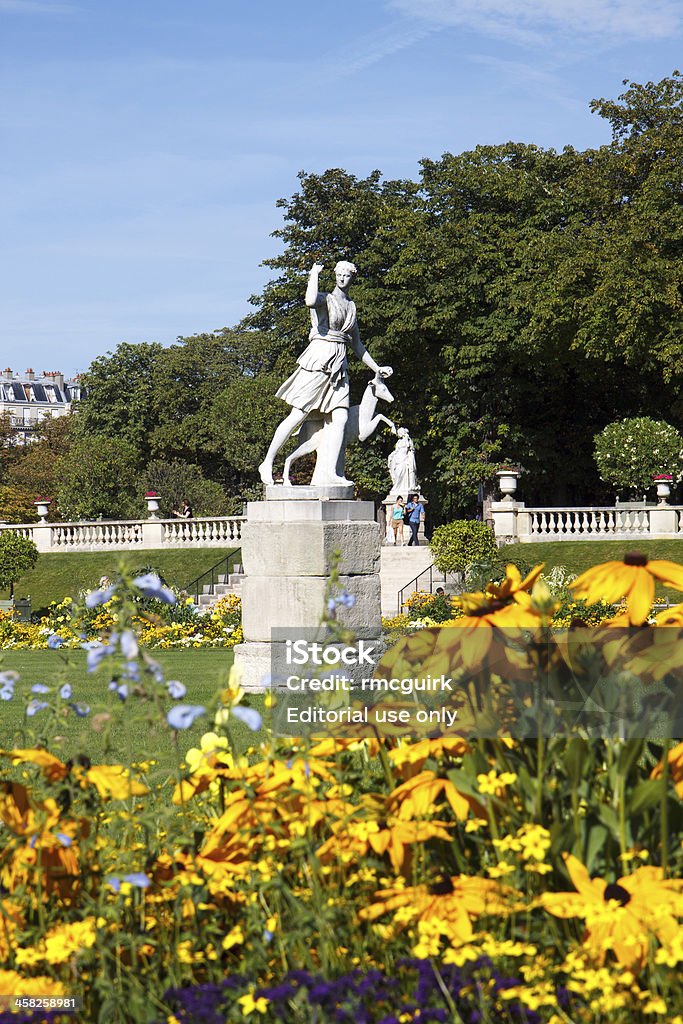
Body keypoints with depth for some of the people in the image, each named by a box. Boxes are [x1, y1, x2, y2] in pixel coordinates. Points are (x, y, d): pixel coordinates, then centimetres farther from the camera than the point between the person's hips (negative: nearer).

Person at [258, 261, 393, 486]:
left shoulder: (352, 307, 21)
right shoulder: (325, 298, 0)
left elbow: (357, 344, 28)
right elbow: (310, 301, -27)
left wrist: (376, 368, 28)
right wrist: (314, 274, -10)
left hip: (339, 365, 6)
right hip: (319, 357, -6)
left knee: (340, 418, -10)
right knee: (299, 415, -6)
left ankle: (329, 472, -16)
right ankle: (267, 463, 2)